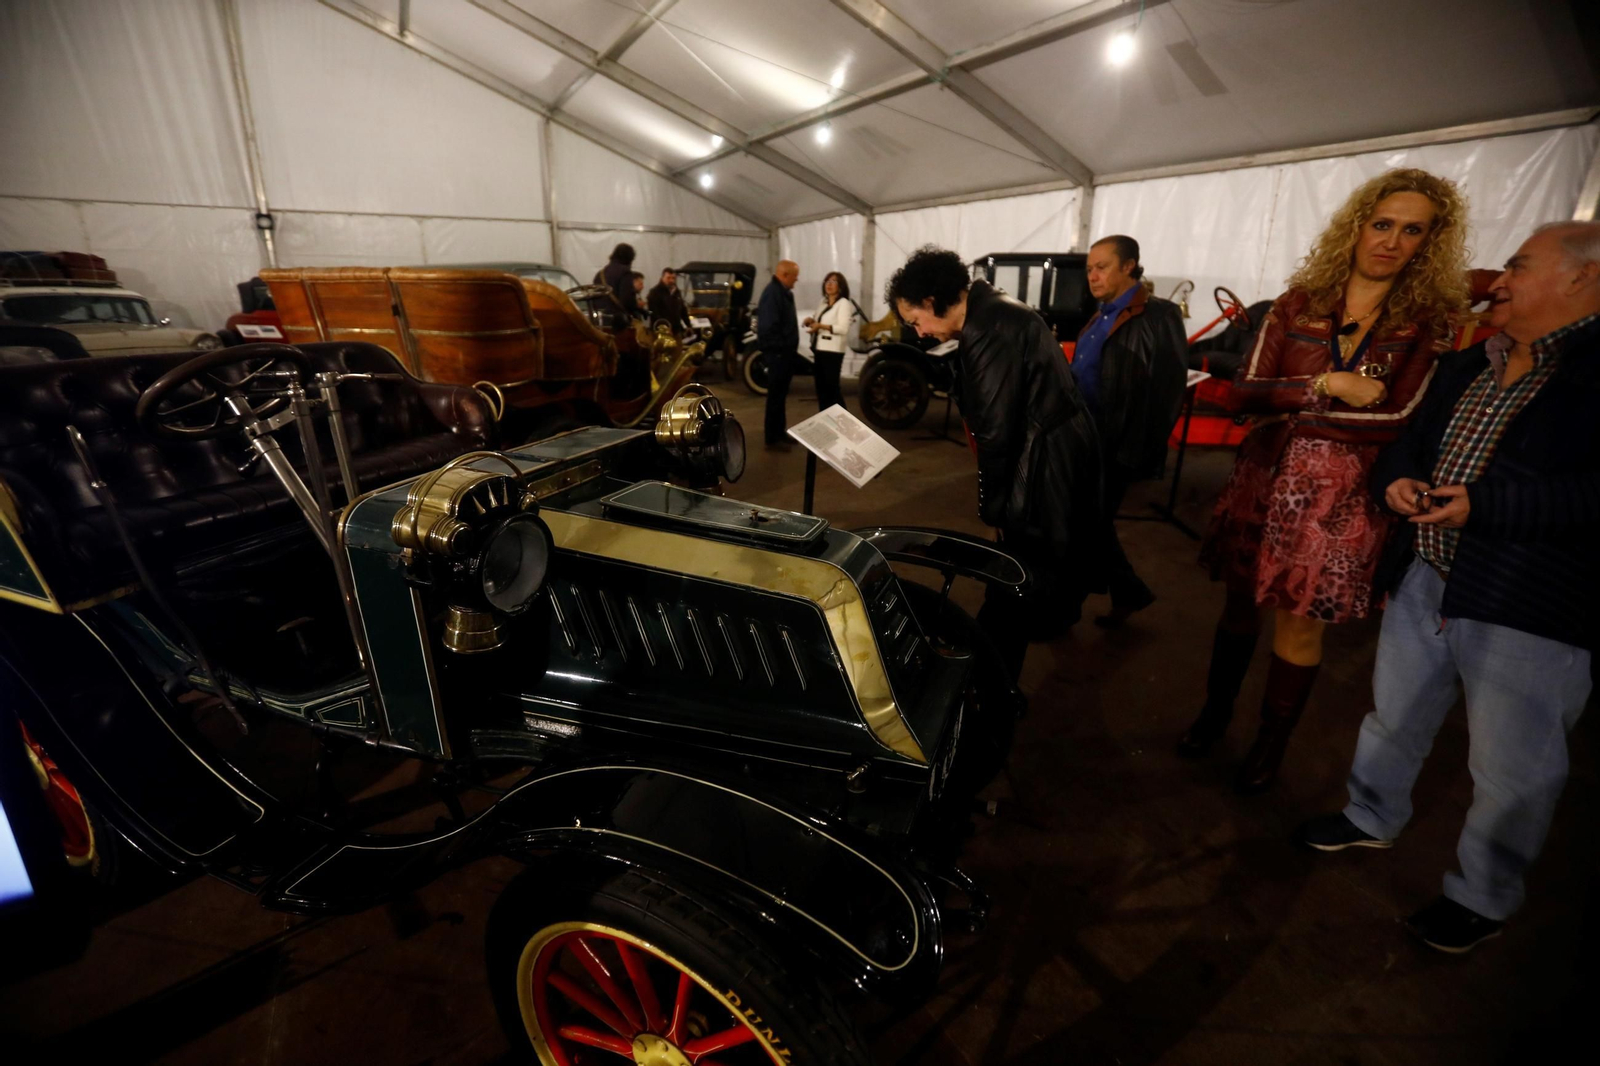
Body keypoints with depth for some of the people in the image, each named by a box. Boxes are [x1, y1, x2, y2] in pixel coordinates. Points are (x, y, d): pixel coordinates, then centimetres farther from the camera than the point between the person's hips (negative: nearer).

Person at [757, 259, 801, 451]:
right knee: (776, 396, -5)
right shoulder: (772, 293, -18)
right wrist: (780, 349, -20)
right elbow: (768, 326, -25)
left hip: (785, 352, 10)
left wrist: (789, 348, 14)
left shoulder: (783, 292, 14)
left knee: (781, 395, 17)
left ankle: (780, 433, 27)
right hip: (777, 353, -10)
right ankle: (773, 439, 1)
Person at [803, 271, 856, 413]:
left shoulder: (844, 303, -6)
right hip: (819, 349, 8)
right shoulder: (823, 302, 17)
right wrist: (811, 321, -1)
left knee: (832, 387, -8)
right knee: (821, 387, 9)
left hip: (833, 351, -7)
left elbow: (843, 328, -16)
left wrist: (821, 326, -20)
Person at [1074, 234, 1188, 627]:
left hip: (1114, 448, -8)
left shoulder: (1157, 317, -12)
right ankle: (1130, 592, 34)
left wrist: (1139, 451, -18)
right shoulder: (1102, 317, 13)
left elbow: (1165, 394, -16)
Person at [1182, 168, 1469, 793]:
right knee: (1242, 602, 12)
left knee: (1301, 621, 7)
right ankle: (1214, 713, 33)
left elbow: (1398, 419, -12)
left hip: (1342, 500, -1)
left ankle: (1272, 744, 27)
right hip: (1265, 482, 2)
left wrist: (1289, 408, -12)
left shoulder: (1430, 323, 0)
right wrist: (1326, 385, -16)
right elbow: (1245, 392, -5)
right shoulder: (1297, 305, 3)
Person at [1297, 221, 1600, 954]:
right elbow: (1409, 444, 18)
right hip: (1423, 583, 7)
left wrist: (1483, 504, -25)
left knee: (1510, 772, 9)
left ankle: (1482, 897, 29)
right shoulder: (1463, 367, 12)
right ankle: (1371, 818, 43)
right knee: (1394, 716, 22)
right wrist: (1396, 481, -4)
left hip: (1530, 612, -6)